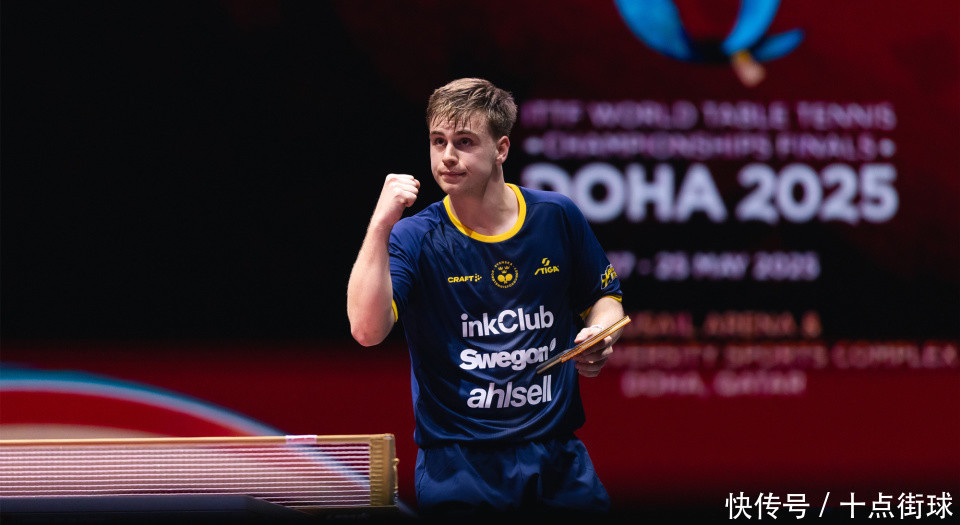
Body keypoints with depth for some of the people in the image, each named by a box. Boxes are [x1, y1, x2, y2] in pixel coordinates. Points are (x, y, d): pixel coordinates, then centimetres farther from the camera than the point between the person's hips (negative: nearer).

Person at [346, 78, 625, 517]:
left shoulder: (557, 217, 3)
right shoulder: (414, 238, -5)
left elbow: (604, 297, 19)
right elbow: (367, 330, -21)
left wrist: (600, 337, -3)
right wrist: (380, 225, -24)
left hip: (557, 455, 3)